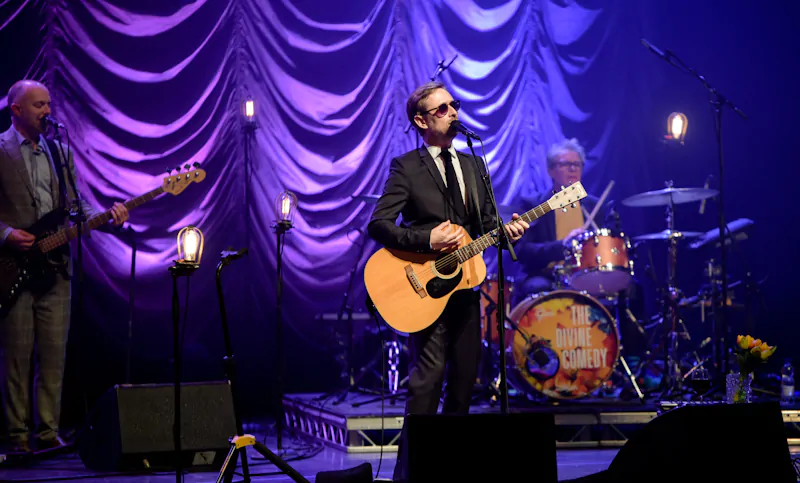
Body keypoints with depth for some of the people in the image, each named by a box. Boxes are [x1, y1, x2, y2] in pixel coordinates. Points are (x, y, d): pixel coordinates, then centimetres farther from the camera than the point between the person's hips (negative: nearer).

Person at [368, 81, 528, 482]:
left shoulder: (473, 165, 15)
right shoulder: (406, 167, -4)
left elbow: (485, 222, 17)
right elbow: (379, 224, -11)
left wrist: (505, 230, -5)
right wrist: (428, 241, -20)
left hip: (465, 287, 6)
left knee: (464, 382, 8)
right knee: (427, 381, -13)